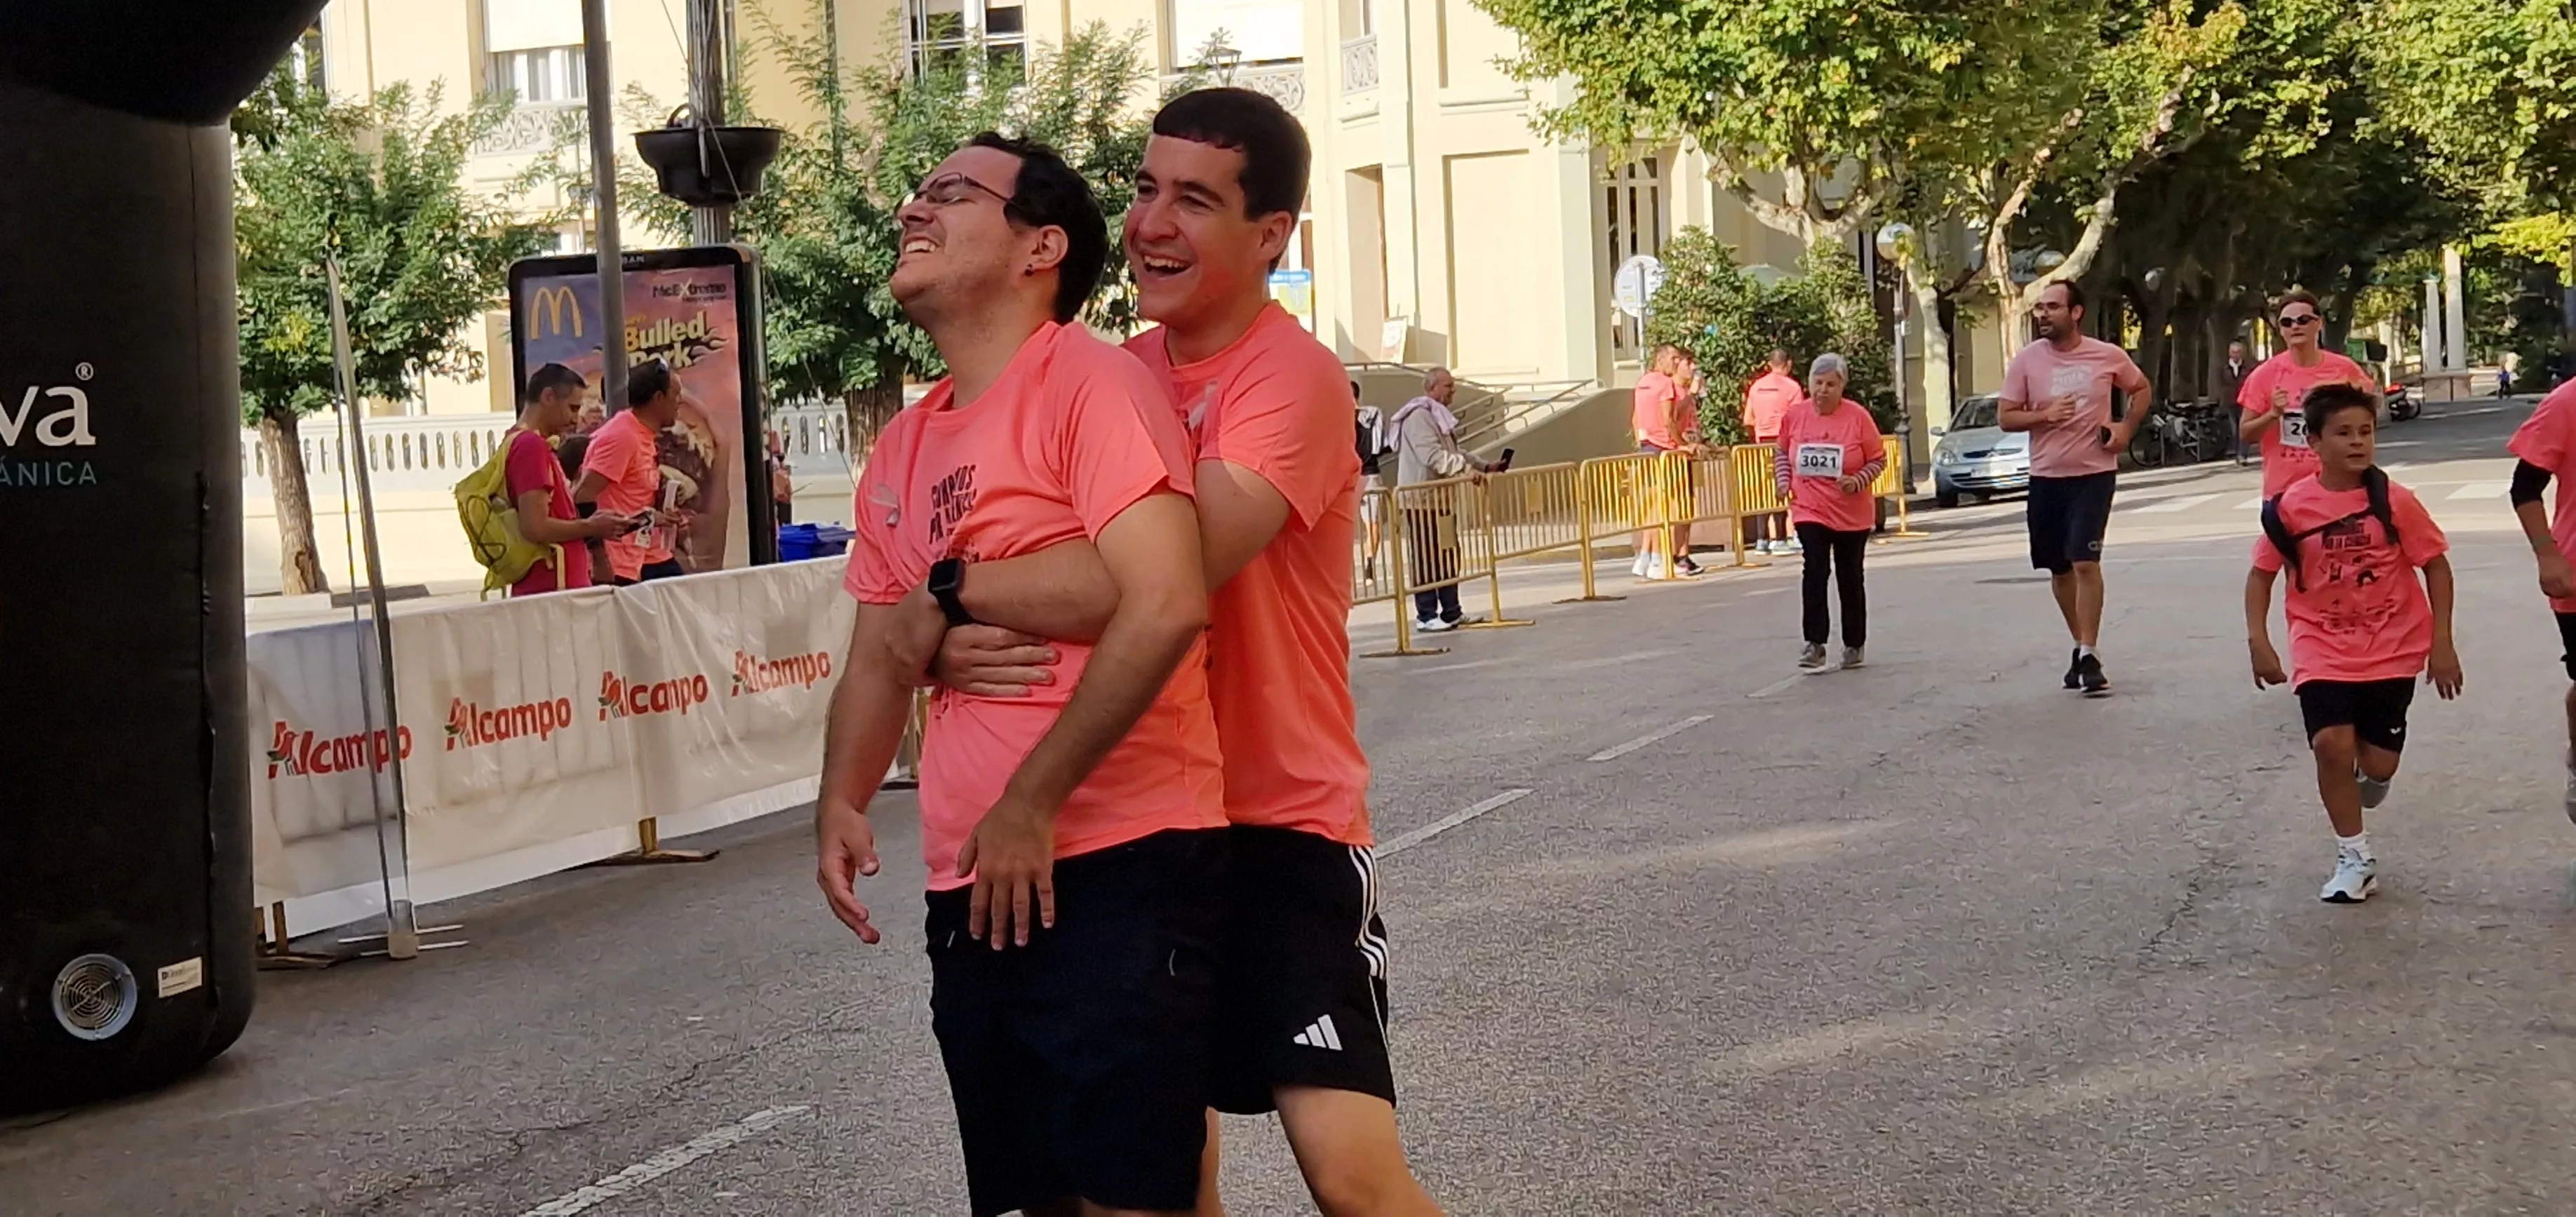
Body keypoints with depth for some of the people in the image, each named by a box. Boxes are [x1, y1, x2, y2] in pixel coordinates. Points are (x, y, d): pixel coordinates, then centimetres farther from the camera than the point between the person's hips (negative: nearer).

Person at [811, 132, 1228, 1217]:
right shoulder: (902, 451, 15)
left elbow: (1166, 607, -20)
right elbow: (881, 656, 22)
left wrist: (1029, 806, -18)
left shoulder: (1090, 383, -9)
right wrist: (842, 803, 4)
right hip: (970, 888, 8)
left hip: (1116, 870, -8)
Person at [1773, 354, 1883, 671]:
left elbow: (1878, 459, -4)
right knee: (1814, 571, -15)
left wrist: (1859, 481, -21)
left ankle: (1854, 645, 25)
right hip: (1809, 510, 1)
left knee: (1850, 579, 10)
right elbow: (1781, 451, 15)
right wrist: (1784, 480, 0)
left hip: (1852, 514, 0)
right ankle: (1815, 644, -14)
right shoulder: (1794, 416, -2)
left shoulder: (1858, 417, -10)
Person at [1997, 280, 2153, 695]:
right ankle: (2081, 645, 29)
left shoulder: (2108, 356, -3)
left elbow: (2141, 389, 14)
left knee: (2085, 562, -13)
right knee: (2059, 568, 11)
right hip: (2046, 476, 3)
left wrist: (2126, 428, -1)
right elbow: (2005, 417, 1)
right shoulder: (2026, 360, -1)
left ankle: (2088, 655, -8)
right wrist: (2044, 415, -16)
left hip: (2094, 473, -3)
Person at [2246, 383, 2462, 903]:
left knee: (2378, 763, 0)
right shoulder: (2290, 507, -8)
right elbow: (2262, 573, 3)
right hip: (2323, 650, 0)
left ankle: (2365, 777, 41)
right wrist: (2258, 640, -7)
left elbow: (2436, 566, -2)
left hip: (2393, 651, 0)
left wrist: (2442, 642, -4)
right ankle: (2355, 857, 1)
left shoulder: (2394, 501, -10)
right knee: (2332, 743, -17)